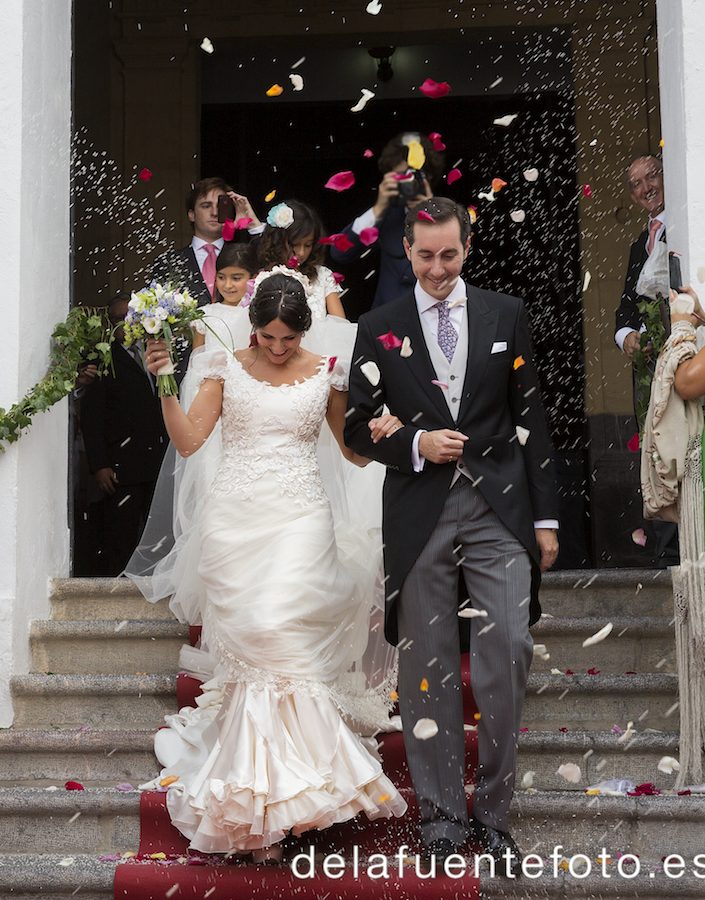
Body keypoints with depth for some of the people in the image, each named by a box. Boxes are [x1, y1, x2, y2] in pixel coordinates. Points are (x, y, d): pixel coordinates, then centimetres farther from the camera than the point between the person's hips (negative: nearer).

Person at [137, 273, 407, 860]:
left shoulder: (325, 374, 8)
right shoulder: (226, 369, 7)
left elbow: (355, 452, 15)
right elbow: (188, 441, 0)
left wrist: (383, 435, -5)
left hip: (299, 520, -1)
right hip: (235, 519, 1)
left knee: (279, 633, -15)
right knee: (250, 641, -3)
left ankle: (260, 805, -6)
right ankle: (267, 801, 9)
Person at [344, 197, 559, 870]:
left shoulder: (506, 316, 8)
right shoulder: (378, 328, 6)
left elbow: (530, 420, 8)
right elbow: (359, 429, 7)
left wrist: (546, 516, 6)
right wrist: (416, 445, -12)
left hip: (500, 509, 0)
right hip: (420, 514, 0)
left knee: (507, 652, -5)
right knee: (428, 666, 4)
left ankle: (493, 808, 12)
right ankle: (442, 814, 17)